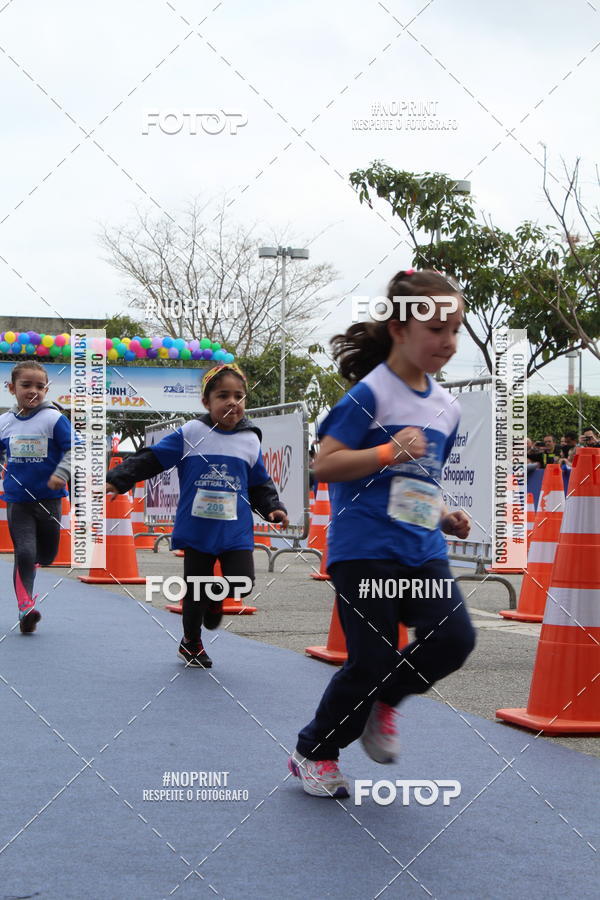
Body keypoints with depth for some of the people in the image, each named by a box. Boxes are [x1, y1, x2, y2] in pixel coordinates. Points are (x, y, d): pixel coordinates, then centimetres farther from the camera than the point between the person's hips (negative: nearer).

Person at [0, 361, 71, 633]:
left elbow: (73, 449, -9)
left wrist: (61, 474, -22)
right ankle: (25, 606, -6)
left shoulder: (54, 419, -8)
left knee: (47, 554, 12)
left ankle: (29, 563, 45)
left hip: (49, 499, 0)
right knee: (24, 553, -11)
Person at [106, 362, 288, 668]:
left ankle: (215, 598, 24)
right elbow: (150, 459, -3)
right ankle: (191, 643, 34)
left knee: (241, 583, -13)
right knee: (195, 591, 8)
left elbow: (261, 484, 13)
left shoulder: (250, 441, 4)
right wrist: (116, 480, -10)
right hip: (196, 529, -1)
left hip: (236, 531, 2)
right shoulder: (189, 434, -4)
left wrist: (273, 507, -2)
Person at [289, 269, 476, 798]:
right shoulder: (371, 393, -10)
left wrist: (444, 516, 7)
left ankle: (382, 700, 18)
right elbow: (325, 465, -14)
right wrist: (389, 451, -25)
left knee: (454, 638, -12)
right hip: (365, 549, -6)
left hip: (423, 550, 6)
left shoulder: (447, 407, 12)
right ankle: (313, 753, 20)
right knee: (373, 662, -5)